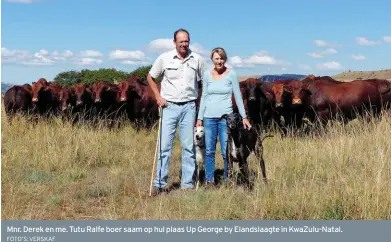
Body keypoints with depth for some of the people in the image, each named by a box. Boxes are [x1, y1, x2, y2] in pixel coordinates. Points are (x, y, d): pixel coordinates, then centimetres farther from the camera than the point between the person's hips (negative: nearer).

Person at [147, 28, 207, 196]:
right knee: (164, 145, -2)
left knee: (189, 146, 5)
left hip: (189, 107, 1)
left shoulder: (197, 60, 2)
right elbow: (150, 77, 11)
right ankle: (160, 184, 5)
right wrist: (158, 96, 0)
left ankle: (187, 184, 12)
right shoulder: (164, 58, -1)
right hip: (169, 106, -1)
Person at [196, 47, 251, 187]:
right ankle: (209, 180, 14)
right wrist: (199, 118, 8)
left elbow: (238, 96, 2)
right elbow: (204, 97, 11)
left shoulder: (231, 74, -1)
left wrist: (244, 117, -1)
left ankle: (228, 180, 9)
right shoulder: (207, 74, 6)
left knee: (226, 151, -3)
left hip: (225, 116, -2)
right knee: (209, 151, 5)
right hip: (209, 117, 2)